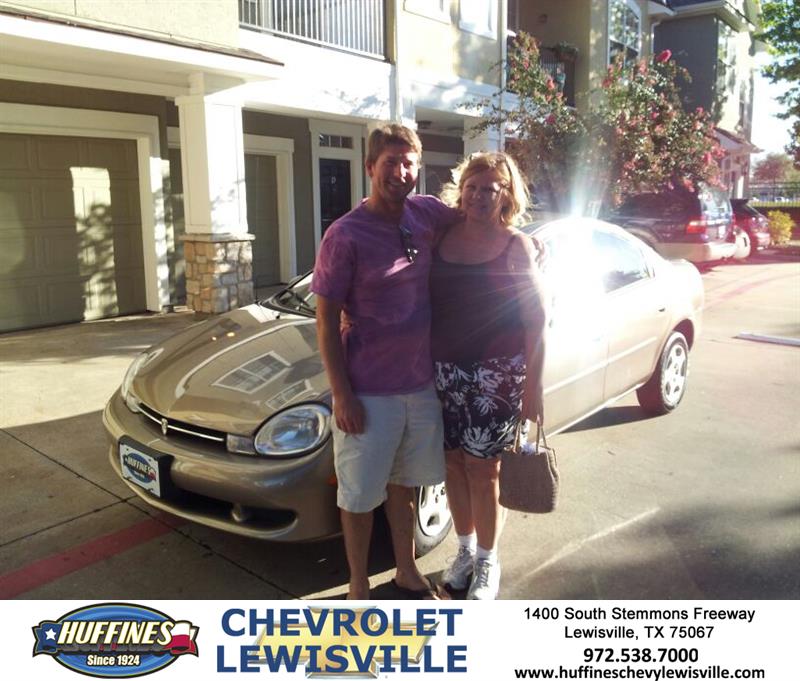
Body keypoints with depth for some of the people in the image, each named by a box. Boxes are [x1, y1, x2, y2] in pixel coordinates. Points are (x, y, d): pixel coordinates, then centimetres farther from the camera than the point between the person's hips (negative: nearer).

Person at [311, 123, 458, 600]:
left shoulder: (426, 214, 1)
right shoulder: (346, 235, -14)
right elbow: (327, 320, -12)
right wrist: (342, 395, -16)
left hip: (421, 383, 5)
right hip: (368, 392, -5)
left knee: (404, 482, 21)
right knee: (361, 494, 9)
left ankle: (407, 573, 40)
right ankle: (359, 587, 30)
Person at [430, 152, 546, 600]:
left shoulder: (516, 247, -5)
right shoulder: (443, 238, 4)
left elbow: (536, 318, -5)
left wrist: (533, 385, -8)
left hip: (496, 372, -3)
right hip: (444, 370, 3)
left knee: (483, 467, 4)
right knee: (454, 461, 12)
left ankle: (488, 562, 25)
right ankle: (466, 549, 34)